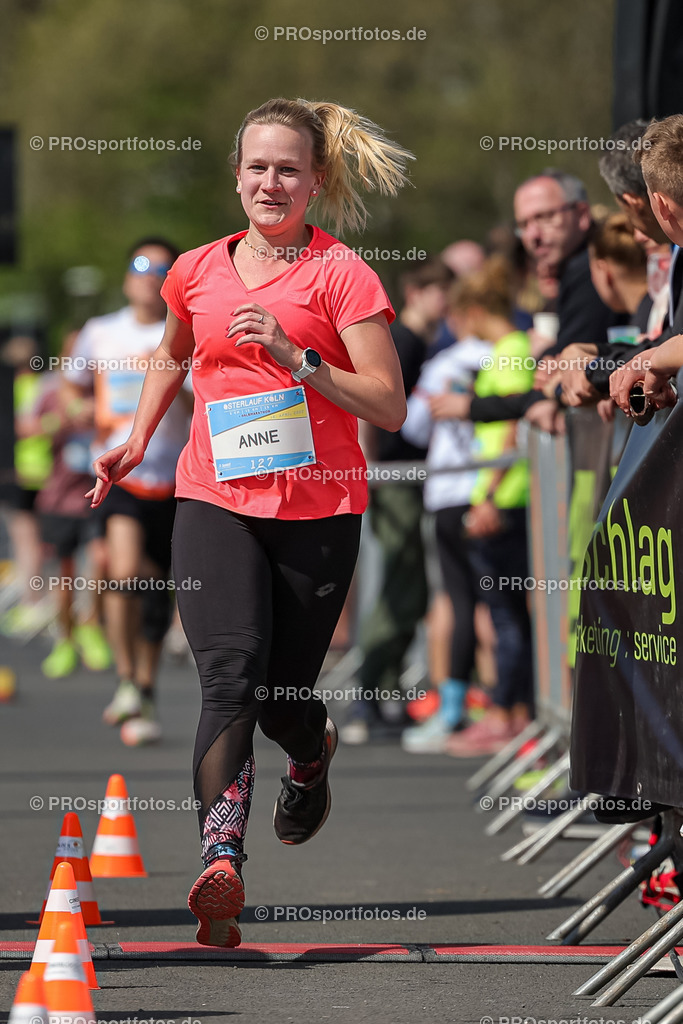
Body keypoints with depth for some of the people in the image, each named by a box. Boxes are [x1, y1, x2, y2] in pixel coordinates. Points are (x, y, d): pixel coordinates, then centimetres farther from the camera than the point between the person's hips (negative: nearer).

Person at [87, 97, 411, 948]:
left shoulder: (341, 274, -3)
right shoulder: (198, 272, 9)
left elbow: (388, 407, -8)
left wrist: (295, 357, -18)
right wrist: (137, 440, 23)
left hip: (318, 509, -1)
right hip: (214, 500, 2)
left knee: (284, 699, 7)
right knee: (231, 671, -21)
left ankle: (311, 756, 46)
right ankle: (221, 858, -34)